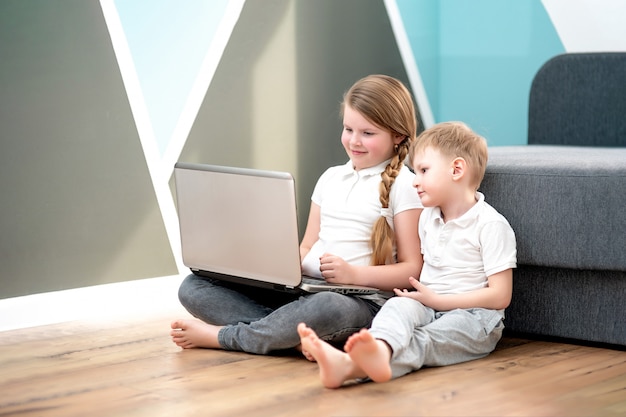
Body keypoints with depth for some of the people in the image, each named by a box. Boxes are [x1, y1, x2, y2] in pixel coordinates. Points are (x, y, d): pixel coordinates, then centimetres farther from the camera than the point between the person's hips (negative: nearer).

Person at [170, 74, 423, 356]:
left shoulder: (403, 185, 0)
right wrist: (283, 262, -1)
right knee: (194, 287, -9)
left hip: (362, 301, -6)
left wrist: (355, 274, -19)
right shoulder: (330, 178, 19)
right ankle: (296, 335, -27)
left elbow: (412, 269, -5)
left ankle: (222, 336, -23)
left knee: (329, 308, -45)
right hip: (303, 290, 6)